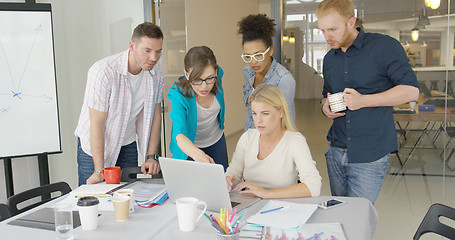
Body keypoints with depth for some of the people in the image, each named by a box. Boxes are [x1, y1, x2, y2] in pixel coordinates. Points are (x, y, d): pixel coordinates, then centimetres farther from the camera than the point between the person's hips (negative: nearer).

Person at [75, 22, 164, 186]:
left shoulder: (156, 71, -10)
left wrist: (151, 157, -6)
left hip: (127, 146, 4)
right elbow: (97, 124, -24)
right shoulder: (103, 72, -26)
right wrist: (99, 171, -25)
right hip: (94, 146, -4)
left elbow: (155, 115, -2)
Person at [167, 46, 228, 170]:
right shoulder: (178, 94, -33)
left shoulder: (217, 75, -23)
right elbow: (179, 134, -44)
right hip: (189, 146, -3)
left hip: (217, 141, 4)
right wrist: (197, 154, -63)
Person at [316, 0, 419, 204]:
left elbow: (411, 90, -11)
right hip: (336, 151, 6)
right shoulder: (329, 58, 12)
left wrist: (363, 100, -18)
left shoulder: (385, 46, -7)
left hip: (369, 156, -6)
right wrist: (326, 106, 1)